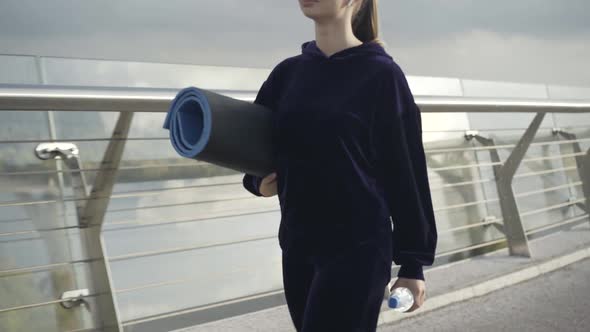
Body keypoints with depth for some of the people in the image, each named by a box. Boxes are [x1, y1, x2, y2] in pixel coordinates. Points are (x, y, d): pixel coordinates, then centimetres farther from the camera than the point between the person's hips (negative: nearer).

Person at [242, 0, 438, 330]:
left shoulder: (380, 74, -6)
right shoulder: (288, 72, 8)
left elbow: (406, 171, -6)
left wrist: (413, 263, -6)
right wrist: (258, 181, -7)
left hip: (358, 250, -5)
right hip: (297, 247, 6)